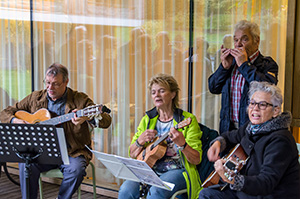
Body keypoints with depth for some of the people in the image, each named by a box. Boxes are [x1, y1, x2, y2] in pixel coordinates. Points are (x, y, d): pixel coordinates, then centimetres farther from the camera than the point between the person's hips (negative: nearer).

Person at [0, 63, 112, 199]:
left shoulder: (80, 100, -2)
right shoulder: (35, 98, 9)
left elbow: (106, 120, -10)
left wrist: (87, 117, -32)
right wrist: (15, 121, -8)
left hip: (71, 152, -2)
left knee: (76, 169, -32)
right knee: (25, 163, -28)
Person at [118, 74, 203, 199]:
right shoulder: (147, 120, 11)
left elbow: (196, 160, -6)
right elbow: (132, 155, 12)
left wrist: (182, 144, -25)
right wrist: (140, 141, -9)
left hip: (177, 171, -3)